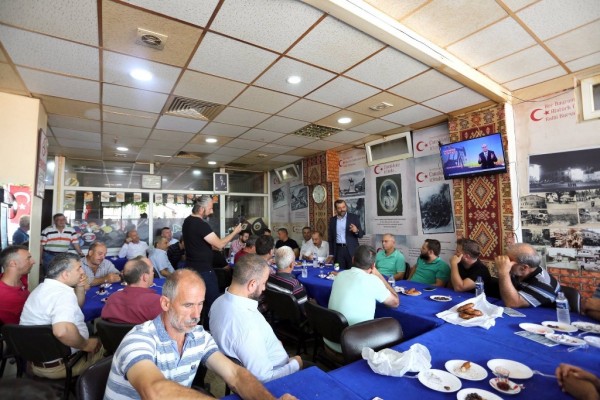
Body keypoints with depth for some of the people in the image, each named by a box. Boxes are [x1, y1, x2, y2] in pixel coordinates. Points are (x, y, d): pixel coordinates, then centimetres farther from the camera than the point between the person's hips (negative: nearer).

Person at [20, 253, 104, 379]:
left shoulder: (44, 287, 7)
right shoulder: (63, 293, -27)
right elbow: (63, 331, -43)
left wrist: (80, 287, 2)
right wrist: (86, 345, -25)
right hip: (57, 365, -10)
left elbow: (76, 305, 20)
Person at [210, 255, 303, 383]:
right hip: (269, 386, -8)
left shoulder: (220, 301, -10)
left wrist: (272, 342, 5)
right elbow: (264, 378, -29)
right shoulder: (247, 325, -38)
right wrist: (295, 364, -14)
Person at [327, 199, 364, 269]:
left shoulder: (354, 218, -1)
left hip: (351, 250, -2)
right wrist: (331, 254, 9)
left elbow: (361, 234, 0)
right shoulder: (332, 220, 8)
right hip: (338, 250, 2)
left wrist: (356, 231, -23)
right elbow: (331, 238, 12)